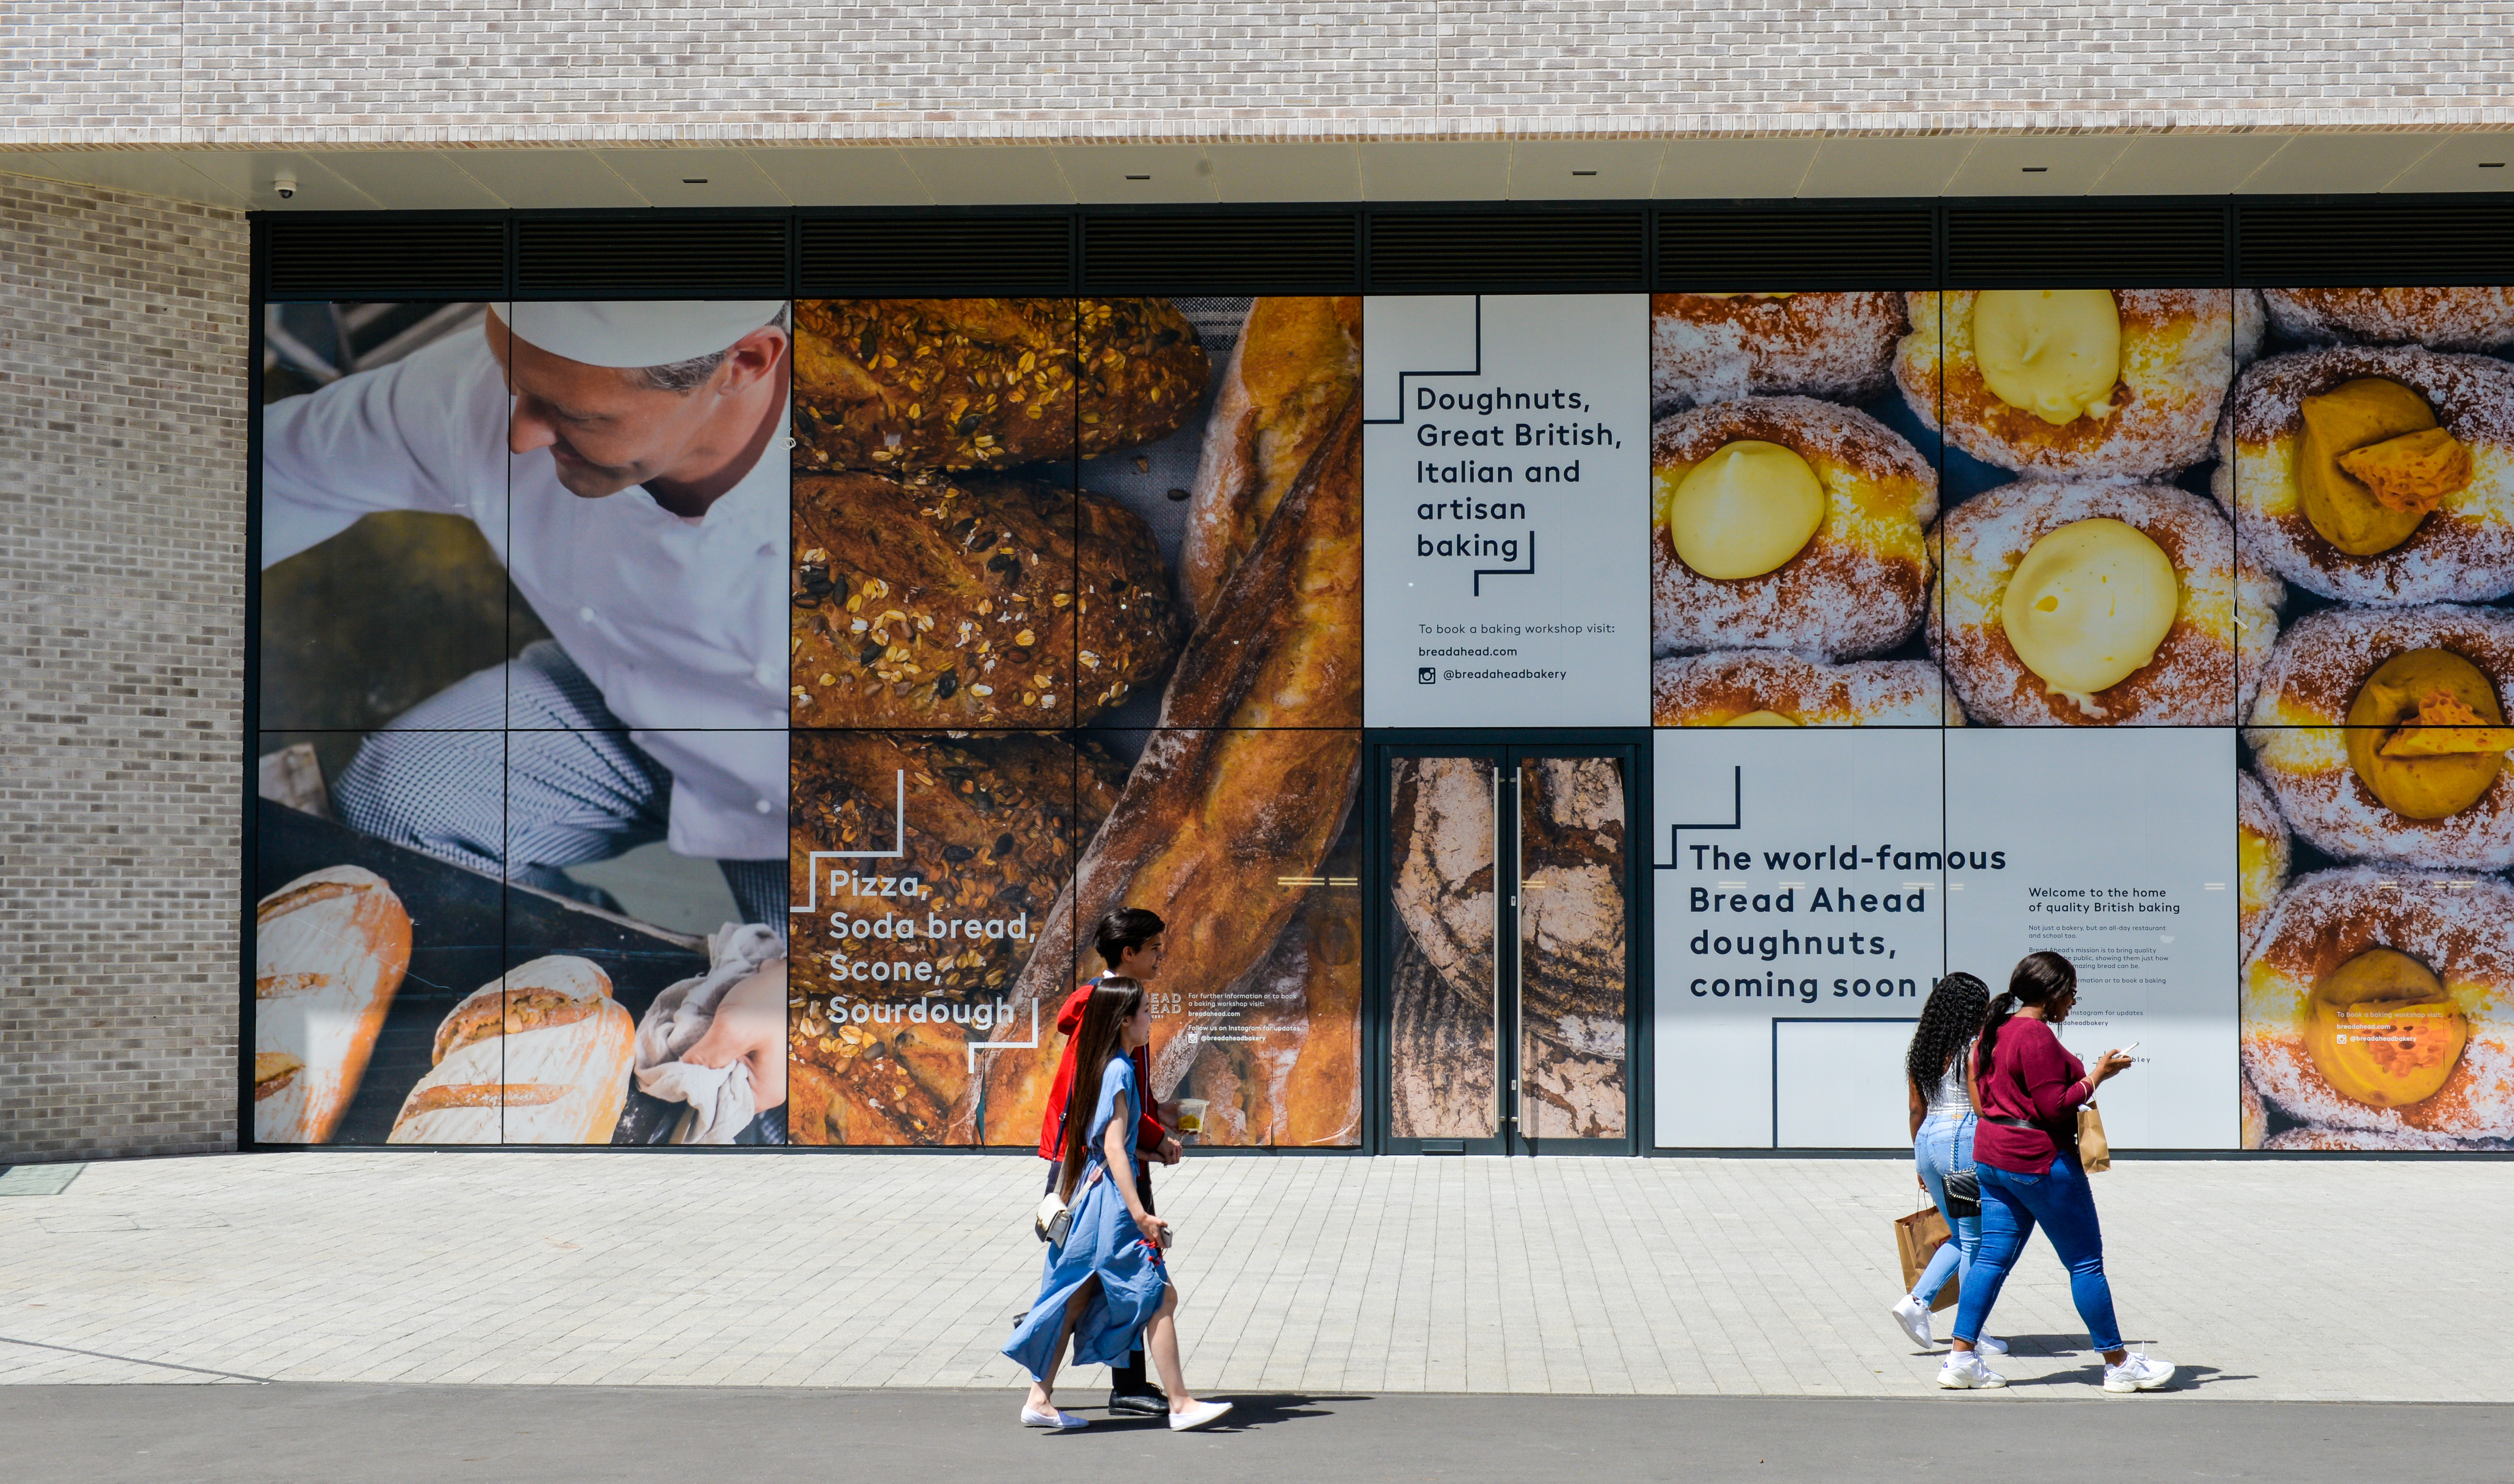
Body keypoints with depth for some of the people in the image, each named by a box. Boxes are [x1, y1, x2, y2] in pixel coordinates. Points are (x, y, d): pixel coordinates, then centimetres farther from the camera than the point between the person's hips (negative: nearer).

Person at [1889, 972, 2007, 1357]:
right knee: (1974, 1242, 3)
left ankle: (1917, 1301, 4)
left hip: (1928, 1140, 7)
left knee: (1960, 1237, 19)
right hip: (1964, 1141, -7)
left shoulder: (1922, 1049, 10)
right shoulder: (1972, 1049, -11)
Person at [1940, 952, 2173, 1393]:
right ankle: (2119, 1365, 10)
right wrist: (2097, 1076, -10)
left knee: (1993, 1257, 8)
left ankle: (1961, 1358, 3)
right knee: (2086, 1261, 2)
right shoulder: (2037, 1036, -18)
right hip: (2039, 1160, -9)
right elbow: (2055, 1106, -21)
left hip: (1993, 1156, 9)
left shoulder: (1995, 1031, 11)